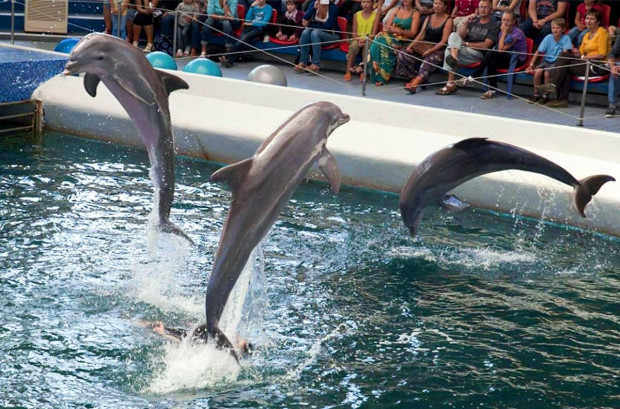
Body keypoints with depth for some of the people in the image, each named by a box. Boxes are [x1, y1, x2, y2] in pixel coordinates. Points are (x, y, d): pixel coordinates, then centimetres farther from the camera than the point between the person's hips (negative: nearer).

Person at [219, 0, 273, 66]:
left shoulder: (268, 8, 7)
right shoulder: (255, 6, 22)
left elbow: (265, 22, -6)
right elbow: (247, 19, 10)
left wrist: (251, 23, -7)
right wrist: (252, 7, 2)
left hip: (259, 29, -4)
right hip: (249, 27, 4)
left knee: (245, 38, -33)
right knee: (241, 39, -30)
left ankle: (226, 57, -41)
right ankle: (230, 60, -48)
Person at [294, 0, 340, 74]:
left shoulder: (333, 7, -17)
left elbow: (328, 26, -21)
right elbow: (305, 19, -16)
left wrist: (311, 24, -18)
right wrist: (314, 8, -28)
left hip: (331, 35, -4)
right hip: (317, 32, 4)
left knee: (315, 33, -33)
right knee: (305, 32, -27)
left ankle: (316, 65, -37)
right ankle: (303, 62, -29)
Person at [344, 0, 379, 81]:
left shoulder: (375, 15, -1)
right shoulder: (356, 15, 6)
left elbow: (374, 33, -8)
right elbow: (354, 33, 2)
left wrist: (365, 40, -25)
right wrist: (358, 40, -20)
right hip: (357, 39, 1)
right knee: (354, 44, -33)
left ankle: (364, 70, -33)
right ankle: (348, 71, -32)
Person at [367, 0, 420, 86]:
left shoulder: (415, 13, 5)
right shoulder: (397, 10, 21)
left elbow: (413, 33, -4)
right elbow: (386, 26, 18)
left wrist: (398, 30, -16)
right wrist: (387, 28, -6)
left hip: (403, 41, -4)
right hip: (391, 37, 4)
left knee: (383, 41, -33)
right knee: (379, 37, -31)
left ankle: (381, 77, -27)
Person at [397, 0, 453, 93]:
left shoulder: (448, 20, 0)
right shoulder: (429, 18, 18)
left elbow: (443, 41, -8)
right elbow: (421, 35, 11)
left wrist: (430, 51, -19)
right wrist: (410, 46, -5)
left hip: (438, 50, -6)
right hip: (425, 47, 6)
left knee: (428, 60, -39)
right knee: (403, 55, -17)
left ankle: (414, 84, -53)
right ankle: (416, 79, -17)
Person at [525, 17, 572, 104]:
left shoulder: (566, 38, -9)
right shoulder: (548, 38, -3)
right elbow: (538, 52, -2)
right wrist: (531, 65, -7)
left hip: (556, 62, -3)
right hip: (546, 60, 3)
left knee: (547, 73, -30)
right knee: (537, 71, -25)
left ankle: (545, 96, -12)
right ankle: (536, 94, -7)